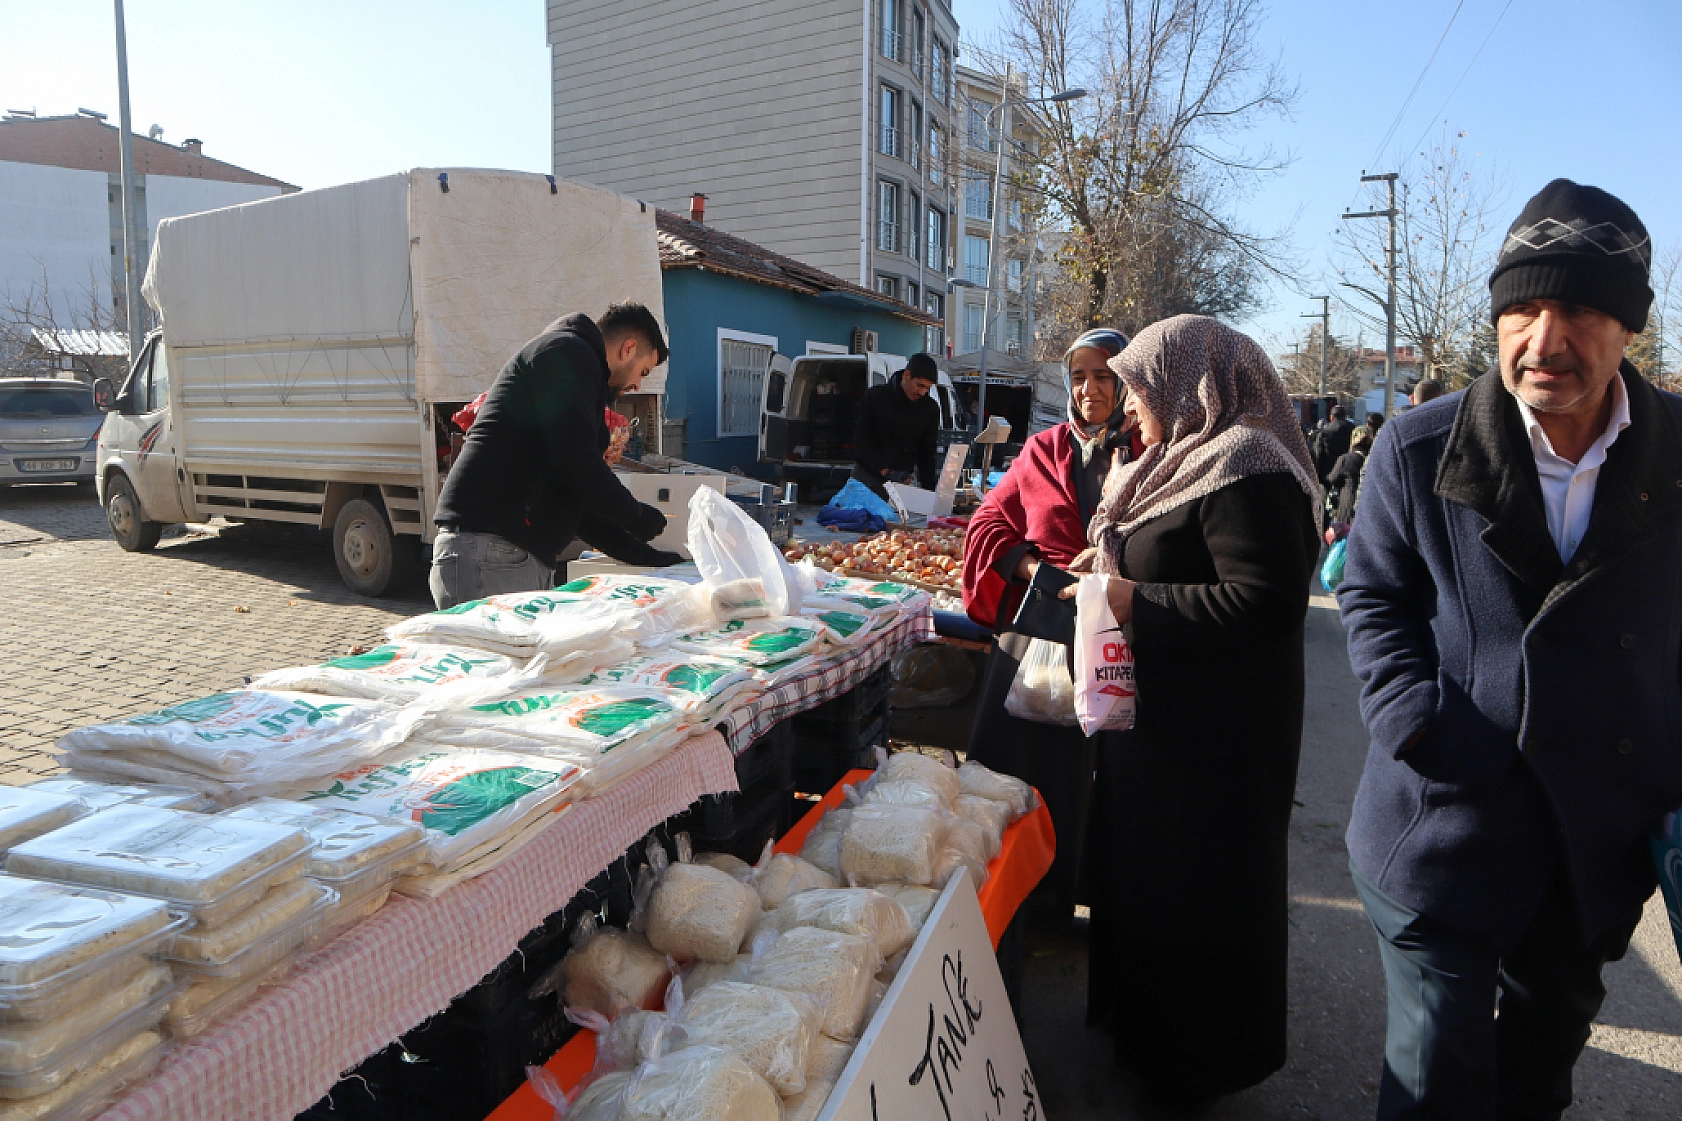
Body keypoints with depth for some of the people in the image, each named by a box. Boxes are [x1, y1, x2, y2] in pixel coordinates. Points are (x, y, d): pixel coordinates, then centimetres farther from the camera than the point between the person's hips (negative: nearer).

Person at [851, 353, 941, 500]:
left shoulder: (930, 408, 3)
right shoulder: (875, 396, -5)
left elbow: (927, 453, 7)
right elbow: (861, 442, -7)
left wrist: (929, 489, -6)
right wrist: (885, 471, -19)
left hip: (903, 479, 2)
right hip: (869, 475, -2)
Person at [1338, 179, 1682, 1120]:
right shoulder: (1419, 450, -11)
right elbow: (1373, 594, 0)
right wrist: (1414, 716, -13)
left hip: (1605, 832, 3)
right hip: (1446, 819, -3)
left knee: (1548, 1045, 24)